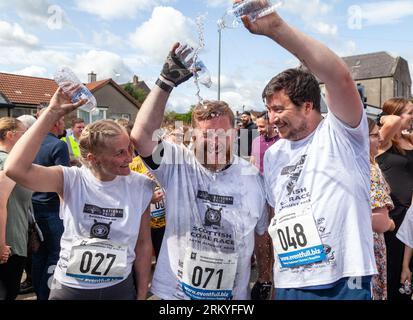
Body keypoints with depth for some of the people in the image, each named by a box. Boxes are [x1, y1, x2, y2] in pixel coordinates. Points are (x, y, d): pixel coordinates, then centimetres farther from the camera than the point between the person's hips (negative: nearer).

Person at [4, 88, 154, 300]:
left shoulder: (140, 186, -10)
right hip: (69, 288, 0)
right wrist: (52, 113, -29)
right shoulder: (71, 180, -15)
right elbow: (15, 169, -31)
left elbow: (143, 244, -2)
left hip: (119, 288, 1)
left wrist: (142, 294, 4)